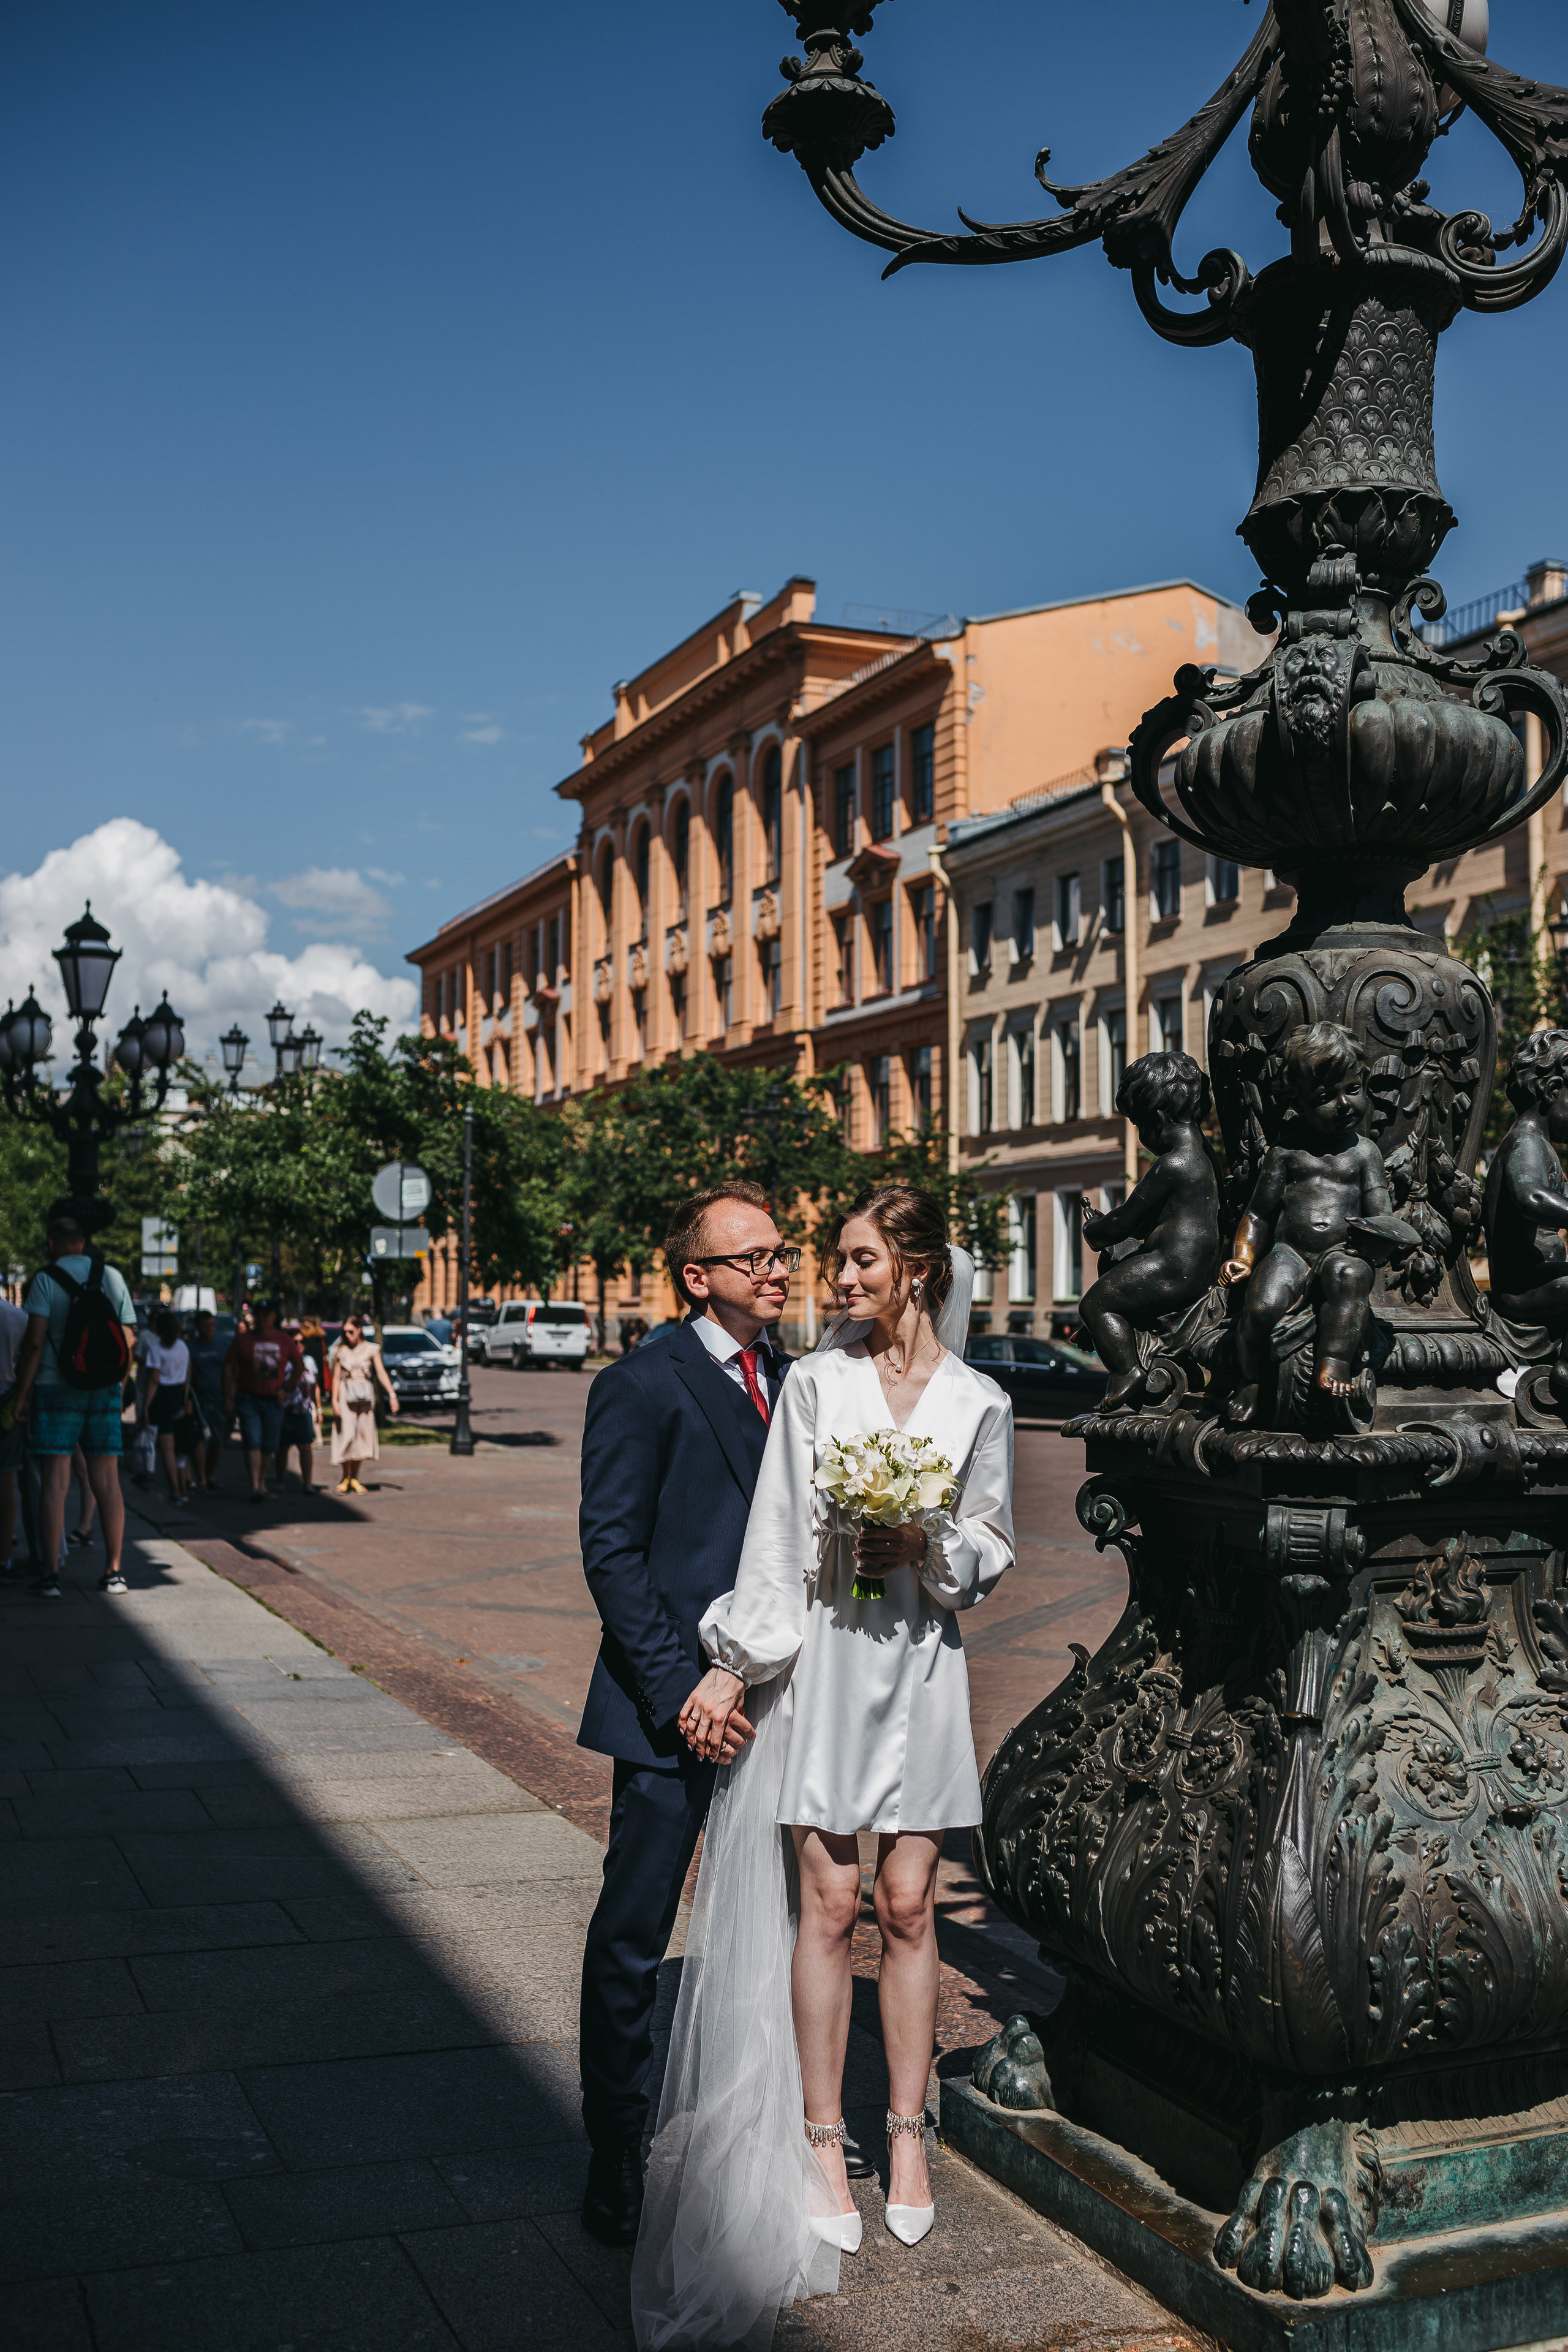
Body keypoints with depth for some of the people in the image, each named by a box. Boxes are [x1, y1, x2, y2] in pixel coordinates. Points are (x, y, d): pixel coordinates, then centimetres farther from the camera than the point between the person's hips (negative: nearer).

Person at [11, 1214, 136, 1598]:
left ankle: (50, 1576, -3)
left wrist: (21, 1395, -7)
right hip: (105, 1391, 4)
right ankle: (113, 1572, 7)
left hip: (55, 1389, -4)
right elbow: (129, 1339, 8)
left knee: (54, 1483, -3)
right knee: (107, 1481, 7)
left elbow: (35, 1342, -12)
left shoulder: (45, 1281, -5)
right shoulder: (113, 1277, 8)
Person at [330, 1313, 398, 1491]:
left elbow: (381, 1373, -1)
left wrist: (392, 1394, -11)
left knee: (362, 1436, 2)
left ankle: (355, 1479, 11)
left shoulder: (371, 1349, 4)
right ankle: (346, 1477, 5)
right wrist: (334, 1401, -4)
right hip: (346, 1395, -1)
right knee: (346, 1435, -6)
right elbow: (336, 1377, 4)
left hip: (365, 1396, 1)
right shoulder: (341, 1351, 5)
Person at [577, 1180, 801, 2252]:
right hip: (672, 1711, -6)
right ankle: (617, 2154, 21)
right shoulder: (643, 1386, -9)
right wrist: (678, 1689, -16)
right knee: (633, 1940, 5)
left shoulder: (796, 1382, 10)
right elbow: (612, 1552, -12)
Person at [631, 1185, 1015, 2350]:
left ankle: (908, 2136, 21)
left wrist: (927, 1546, -13)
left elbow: (995, 1548, 8)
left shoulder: (978, 1402, 2)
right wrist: (734, 1670, -3)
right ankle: (819, 2143, 15)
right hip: (824, 1654, 0)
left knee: (908, 1904, 6)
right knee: (828, 1904, 2)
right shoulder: (815, 1382, 1)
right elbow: (777, 1534, -1)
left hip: (921, 1662, 1)